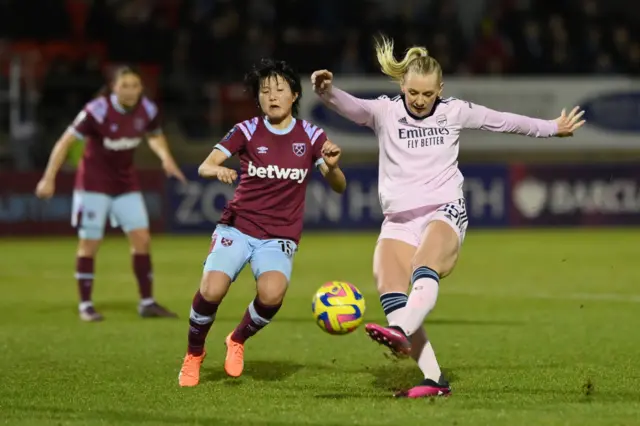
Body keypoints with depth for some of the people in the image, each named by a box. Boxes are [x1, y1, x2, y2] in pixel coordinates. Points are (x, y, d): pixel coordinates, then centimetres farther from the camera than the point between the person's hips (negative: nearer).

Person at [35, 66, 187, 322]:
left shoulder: (147, 111, -7)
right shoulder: (97, 111, -23)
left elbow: (155, 136, 16)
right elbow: (66, 141, -20)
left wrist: (166, 158, -3)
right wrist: (49, 178, -23)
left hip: (126, 183, 5)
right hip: (94, 183, -5)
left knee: (142, 239, -1)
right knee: (90, 244, -2)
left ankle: (147, 303, 8)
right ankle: (85, 305, 8)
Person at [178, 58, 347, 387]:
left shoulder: (311, 136, 2)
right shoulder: (247, 131, 0)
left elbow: (339, 187, 0)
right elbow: (204, 167, -8)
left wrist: (331, 167, -22)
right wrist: (218, 171, -32)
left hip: (279, 237, 0)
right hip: (237, 227, 0)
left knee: (272, 294, -29)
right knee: (211, 290, -25)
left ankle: (238, 340, 4)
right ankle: (193, 354, 5)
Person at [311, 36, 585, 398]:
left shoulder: (455, 112, 9)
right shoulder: (385, 112, 4)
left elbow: (505, 121, 20)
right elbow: (351, 107, -14)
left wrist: (554, 128, 27)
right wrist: (327, 91, -37)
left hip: (444, 212, -2)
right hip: (398, 219, 2)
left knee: (425, 273, -33)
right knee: (389, 289, -20)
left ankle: (401, 332, -60)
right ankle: (434, 379, -20)